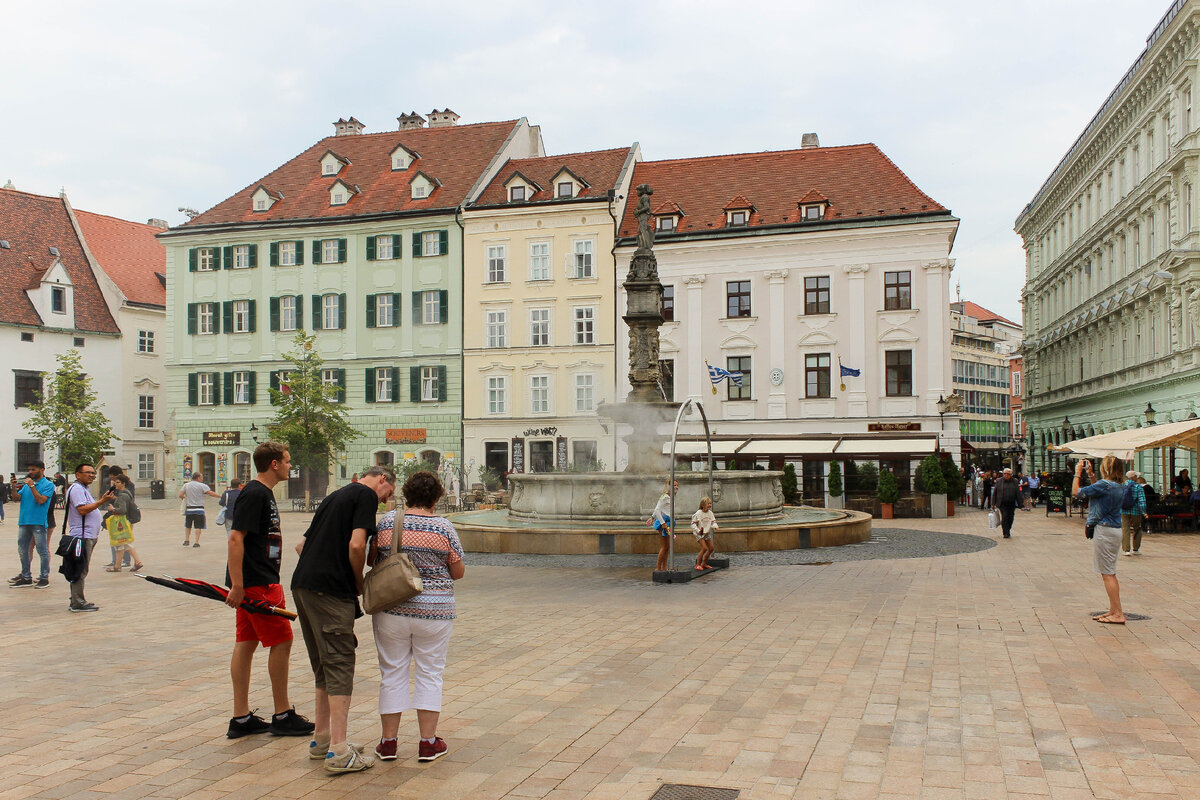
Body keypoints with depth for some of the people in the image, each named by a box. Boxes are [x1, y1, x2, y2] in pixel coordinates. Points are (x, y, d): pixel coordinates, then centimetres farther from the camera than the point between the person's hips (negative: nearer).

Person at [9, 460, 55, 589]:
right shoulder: (26, 484, 17)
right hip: (24, 521, 7)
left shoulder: (48, 485, -2)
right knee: (23, 550, 11)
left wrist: (31, 486, -15)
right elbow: (17, 498, 9)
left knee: (42, 550, -2)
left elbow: (41, 500, -14)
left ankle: (44, 578, 5)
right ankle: (26, 577, 22)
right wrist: (13, 487, -7)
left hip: (39, 522, -7)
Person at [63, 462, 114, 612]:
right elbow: (82, 509, -22)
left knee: (80, 570, 14)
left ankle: (77, 601, 20)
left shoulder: (83, 489, 23)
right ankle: (78, 603, -9)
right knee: (80, 570, -10)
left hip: (89, 536, 11)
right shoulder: (76, 489, -11)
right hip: (82, 536, -11)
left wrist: (101, 501, 16)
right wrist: (101, 501, -23)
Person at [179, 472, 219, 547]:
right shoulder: (202, 486, -5)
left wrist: (185, 498, 18)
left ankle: (186, 540, 20)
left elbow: (180, 495, -1)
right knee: (198, 526, 2)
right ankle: (196, 542, 0)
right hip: (199, 509, -3)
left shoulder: (186, 485, 6)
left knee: (188, 525, 20)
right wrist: (220, 496, -9)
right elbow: (210, 493, -14)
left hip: (189, 509, 3)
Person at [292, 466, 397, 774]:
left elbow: (302, 545, 27)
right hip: (330, 590, -9)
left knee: (323, 665, 17)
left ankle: (322, 739, 25)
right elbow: (356, 545, -16)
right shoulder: (366, 495, -3)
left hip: (302, 584, 9)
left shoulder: (337, 495, 24)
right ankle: (339, 752, -6)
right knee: (340, 664, -6)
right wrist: (359, 583, -1)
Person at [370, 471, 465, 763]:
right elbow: (458, 572, -1)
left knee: (392, 673, 10)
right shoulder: (444, 527, -6)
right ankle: (428, 743, 10)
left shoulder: (387, 522, -2)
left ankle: (388, 741, 15)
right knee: (430, 674, 8)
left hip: (391, 609, 2)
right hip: (434, 609, -1)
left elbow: (371, 559, 8)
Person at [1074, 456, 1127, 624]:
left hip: (1103, 530, -9)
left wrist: (1078, 473, 2)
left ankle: (1118, 614, -5)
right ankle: (1113, 610, 19)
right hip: (1115, 529, 9)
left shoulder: (1104, 485, -18)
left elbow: (1076, 492, -11)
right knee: (1110, 573, 15)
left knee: (1107, 574, -5)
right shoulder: (1119, 487, 8)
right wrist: (1090, 474, 25)